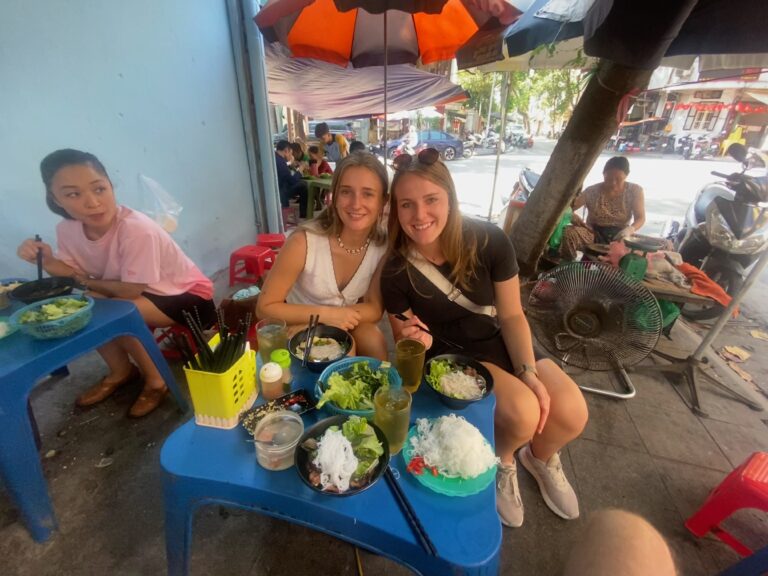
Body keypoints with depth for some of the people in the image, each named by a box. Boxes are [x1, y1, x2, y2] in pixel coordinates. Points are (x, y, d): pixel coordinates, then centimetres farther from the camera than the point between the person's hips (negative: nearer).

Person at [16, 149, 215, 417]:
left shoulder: (137, 228, -30)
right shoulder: (67, 230, -7)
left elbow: (130, 290, -23)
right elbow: (70, 275, 0)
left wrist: (80, 278, -10)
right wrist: (47, 261, -19)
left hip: (189, 295, -7)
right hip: (142, 295, 7)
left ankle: (155, 380, -3)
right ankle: (121, 371, 12)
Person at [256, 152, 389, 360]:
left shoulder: (384, 245, -17)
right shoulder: (303, 242, -27)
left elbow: (374, 309, -10)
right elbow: (265, 308, -17)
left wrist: (339, 315, -26)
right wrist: (325, 314, -27)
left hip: (345, 325, 3)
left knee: (374, 341, -24)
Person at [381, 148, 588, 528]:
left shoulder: (489, 241, -18)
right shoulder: (395, 270, -19)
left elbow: (511, 315, -7)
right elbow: (403, 344, -7)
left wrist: (529, 372, -17)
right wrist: (412, 342, -30)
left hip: (503, 343, 3)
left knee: (571, 414, -15)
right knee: (523, 413, -26)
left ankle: (541, 459, 24)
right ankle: (501, 463, 14)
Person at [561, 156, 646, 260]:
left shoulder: (634, 191, -1)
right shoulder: (592, 191, -4)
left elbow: (640, 218, -3)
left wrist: (630, 229, -26)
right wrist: (572, 215, -32)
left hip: (619, 237, 1)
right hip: (594, 234, -1)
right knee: (569, 233, -33)